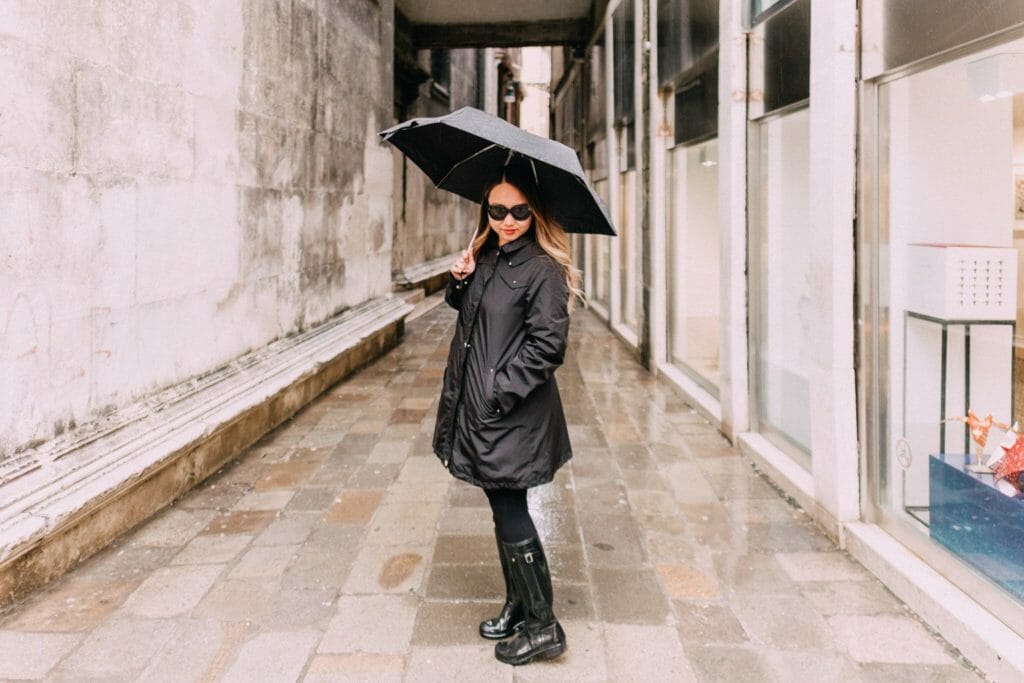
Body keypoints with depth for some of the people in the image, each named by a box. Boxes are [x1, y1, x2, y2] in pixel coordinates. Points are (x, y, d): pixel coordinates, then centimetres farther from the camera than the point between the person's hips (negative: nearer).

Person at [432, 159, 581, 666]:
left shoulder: (542, 269, -14)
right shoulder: (485, 257, 10)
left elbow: (547, 346, -18)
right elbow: (464, 311, 23)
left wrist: (500, 391, -18)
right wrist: (459, 281, 2)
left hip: (513, 416, -8)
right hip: (479, 411, 8)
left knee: (510, 516, -2)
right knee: (503, 510, 17)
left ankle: (543, 627, 12)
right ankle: (517, 606, 32)